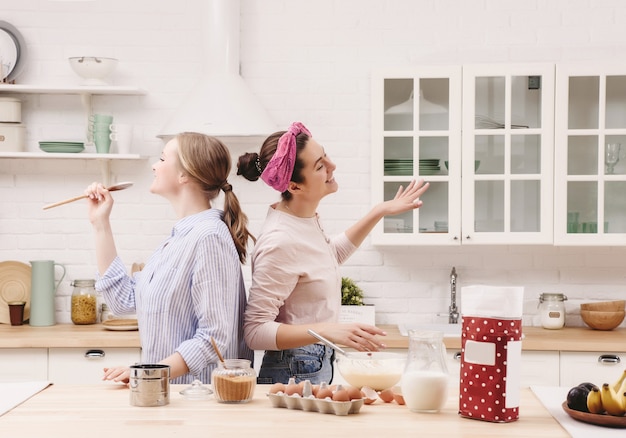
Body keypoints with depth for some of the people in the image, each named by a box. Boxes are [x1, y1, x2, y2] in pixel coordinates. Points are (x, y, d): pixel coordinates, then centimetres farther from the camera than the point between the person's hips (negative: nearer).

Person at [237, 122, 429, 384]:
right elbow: (255, 330, -26)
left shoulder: (306, 218, 0)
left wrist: (380, 212, 18)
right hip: (295, 373, -9)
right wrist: (327, 331, -35)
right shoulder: (281, 242, -26)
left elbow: (332, 254, 24)